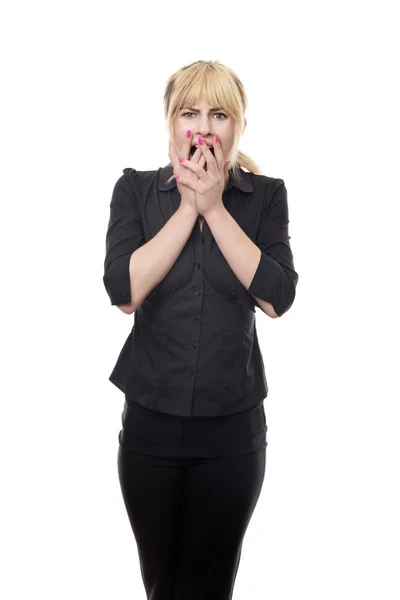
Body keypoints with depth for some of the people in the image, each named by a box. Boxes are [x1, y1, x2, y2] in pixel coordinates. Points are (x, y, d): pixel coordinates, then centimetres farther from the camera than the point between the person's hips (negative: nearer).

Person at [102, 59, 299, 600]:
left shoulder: (265, 195, -2)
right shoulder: (136, 190, -2)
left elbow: (276, 298, -14)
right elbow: (124, 291, -15)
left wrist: (214, 207, -16)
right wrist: (187, 206, -15)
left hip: (233, 428, 0)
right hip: (150, 422, 1)